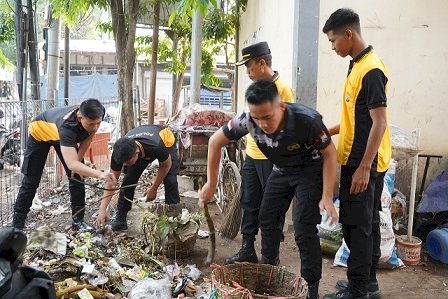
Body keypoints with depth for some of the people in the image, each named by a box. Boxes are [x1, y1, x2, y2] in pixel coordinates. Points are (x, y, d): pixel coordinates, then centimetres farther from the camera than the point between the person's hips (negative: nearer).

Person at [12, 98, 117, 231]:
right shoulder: (67, 125, -49)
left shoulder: (98, 114, -33)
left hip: (63, 136, 5)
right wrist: (99, 174, -71)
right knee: (31, 181, 1)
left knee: (77, 177, -5)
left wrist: (78, 159, -11)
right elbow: (71, 164, -58)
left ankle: (78, 220, 4)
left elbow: (88, 136, -10)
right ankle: (17, 224, 15)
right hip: (40, 132, -5)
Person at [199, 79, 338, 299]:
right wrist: (211, 184, -9)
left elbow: (329, 153, -19)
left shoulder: (307, 120, -36)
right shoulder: (247, 120, -27)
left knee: (304, 231, -13)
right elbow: (215, 142, -12)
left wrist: (327, 196, -21)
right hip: (281, 170, 5)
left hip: (311, 170, -4)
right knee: (267, 221, 7)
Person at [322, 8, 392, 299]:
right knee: (368, 222, 15)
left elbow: (379, 123, -21)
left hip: (364, 163, -10)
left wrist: (363, 168, -22)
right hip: (361, 160, 10)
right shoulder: (358, 65, 12)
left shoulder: (371, 70, -18)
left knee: (357, 225, -2)